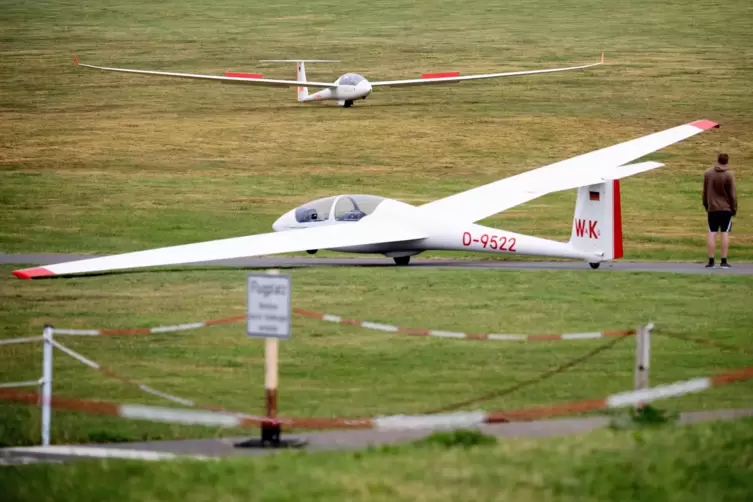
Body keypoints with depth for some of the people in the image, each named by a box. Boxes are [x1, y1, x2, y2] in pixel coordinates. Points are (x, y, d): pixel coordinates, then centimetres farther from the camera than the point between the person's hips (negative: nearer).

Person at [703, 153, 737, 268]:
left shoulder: (708, 173, 1)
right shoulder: (729, 175, -10)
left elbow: (705, 191, 8)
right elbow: (732, 194, -8)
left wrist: (706, 205, 19)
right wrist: (734, 208, 2)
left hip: (712, 208, 3)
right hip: (726, 209, -3)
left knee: (712, 233, 4)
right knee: (725, 233, 1)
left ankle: (711, 260, 2)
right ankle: (724, 261, 0)